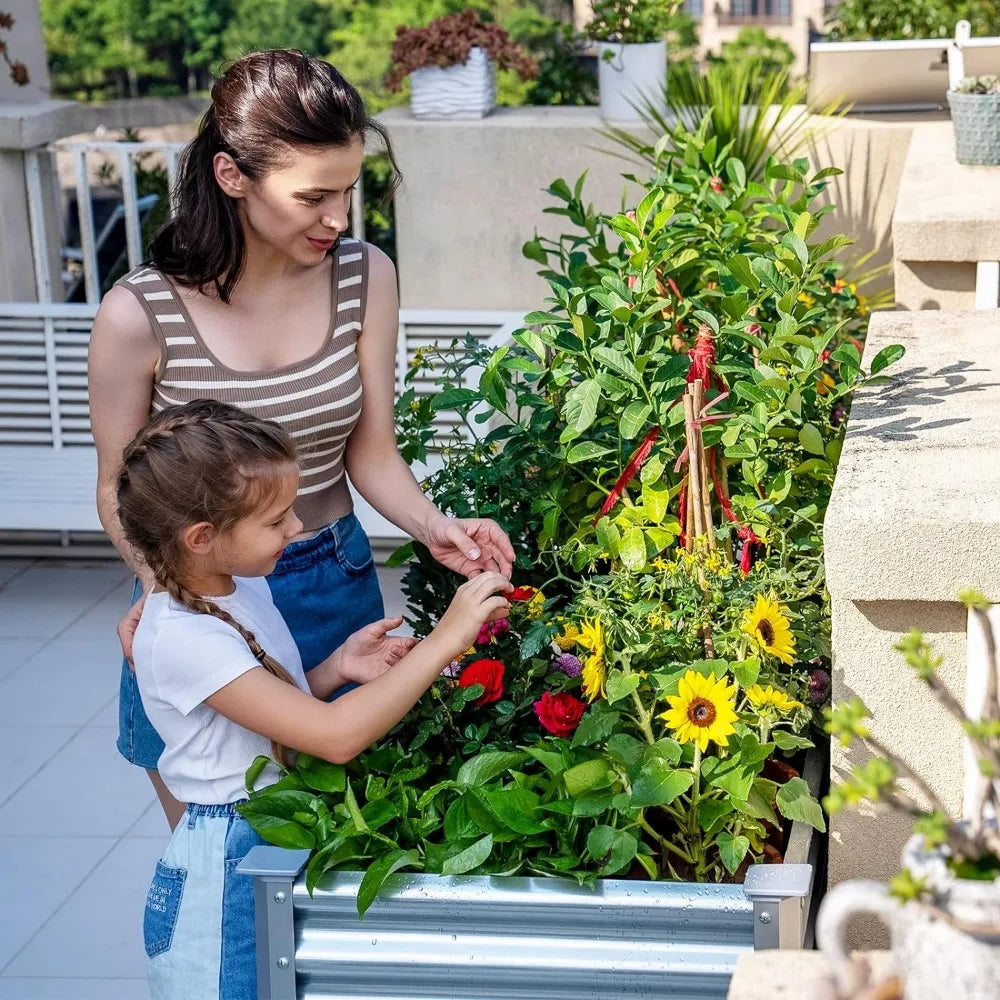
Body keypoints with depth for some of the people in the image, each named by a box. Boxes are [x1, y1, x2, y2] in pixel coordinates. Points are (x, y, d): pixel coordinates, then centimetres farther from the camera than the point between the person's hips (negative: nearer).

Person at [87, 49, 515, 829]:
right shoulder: (142, 314, -19)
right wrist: (161, 584, -24)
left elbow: (371, 453, -3)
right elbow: (121, 488, -6)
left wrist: (434, 526, -22)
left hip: (334, 586, 3)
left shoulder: (364, 278, -10)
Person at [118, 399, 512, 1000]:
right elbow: (337, 737, -32)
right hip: (232, 856, -8)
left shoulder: (244, 584, 1)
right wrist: (444, 640, -30)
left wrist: (337, 668, -5)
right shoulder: (183, 638, -26)